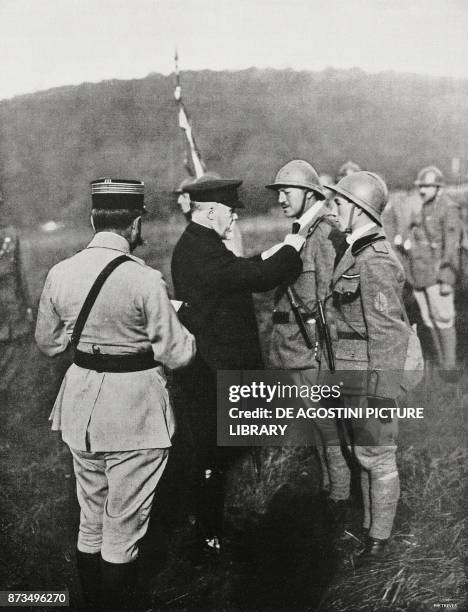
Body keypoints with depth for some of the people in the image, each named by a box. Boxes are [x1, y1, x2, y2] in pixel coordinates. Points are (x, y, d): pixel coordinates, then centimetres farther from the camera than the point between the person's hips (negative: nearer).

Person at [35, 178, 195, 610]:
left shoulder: (60, 274, -3)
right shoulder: (144, 280, -19)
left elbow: (48, 342, 10)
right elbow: (176, 355, -14)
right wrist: (177, 321, 6)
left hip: (81, 405, 6)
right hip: (134, 410, -5)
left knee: (90, 518, 22)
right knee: (124, 526, 9)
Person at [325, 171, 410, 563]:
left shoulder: (375, 262, -20)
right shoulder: (358, 252, 11)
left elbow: (385, 332, -20)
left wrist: (377, 391, -19)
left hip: (372, 375, -10)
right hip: (352, 374, 10)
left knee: (376, 456, 3)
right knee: (365, 453, 18)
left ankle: (379, 539, 17)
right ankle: (370, 526, 32)